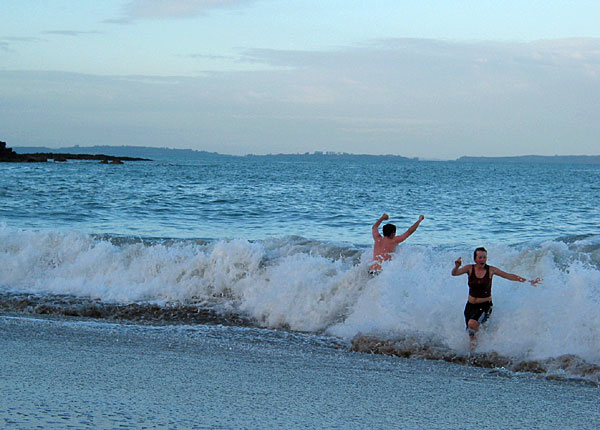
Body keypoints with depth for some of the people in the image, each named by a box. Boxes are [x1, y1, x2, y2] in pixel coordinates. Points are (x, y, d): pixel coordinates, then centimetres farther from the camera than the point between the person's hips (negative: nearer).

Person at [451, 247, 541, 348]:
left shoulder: (491, 270, -6)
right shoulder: (470, 268, -4)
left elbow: (509, 276, -2)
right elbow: (454, 273, -16)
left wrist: (528, 281, -6)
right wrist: (457, 266, -41)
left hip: (485, 305, -3)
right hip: (471, 305, 3)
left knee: (472, 324, -26)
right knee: (470, 329, 7)